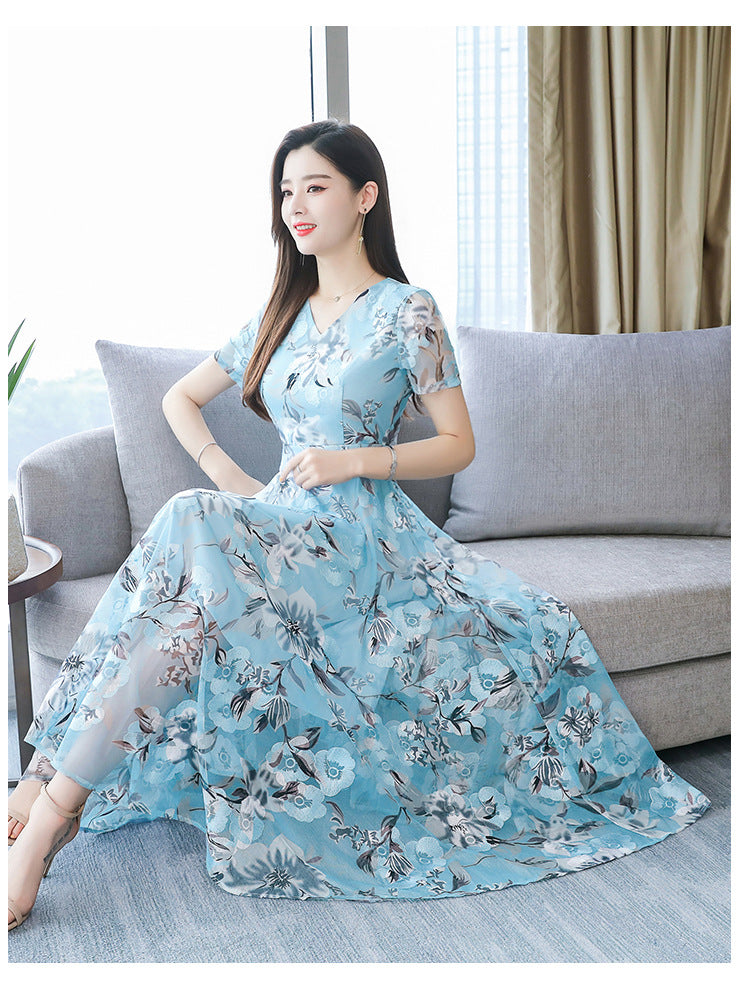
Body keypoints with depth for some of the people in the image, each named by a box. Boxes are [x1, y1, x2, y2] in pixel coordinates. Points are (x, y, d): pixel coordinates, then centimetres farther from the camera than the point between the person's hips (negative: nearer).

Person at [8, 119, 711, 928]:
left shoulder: (406, 310, -1)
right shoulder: (282, 313, 16)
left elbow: (459, 445, -1)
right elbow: (180, 398, 23)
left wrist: (353, 461, -15)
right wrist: (225, 473, 4)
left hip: (361, 534, -5)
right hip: (282, 526, 5)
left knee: (190, 538, -32)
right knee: (185, 526, -29)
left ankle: (51, 802, -29)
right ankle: (46, 788, -27)